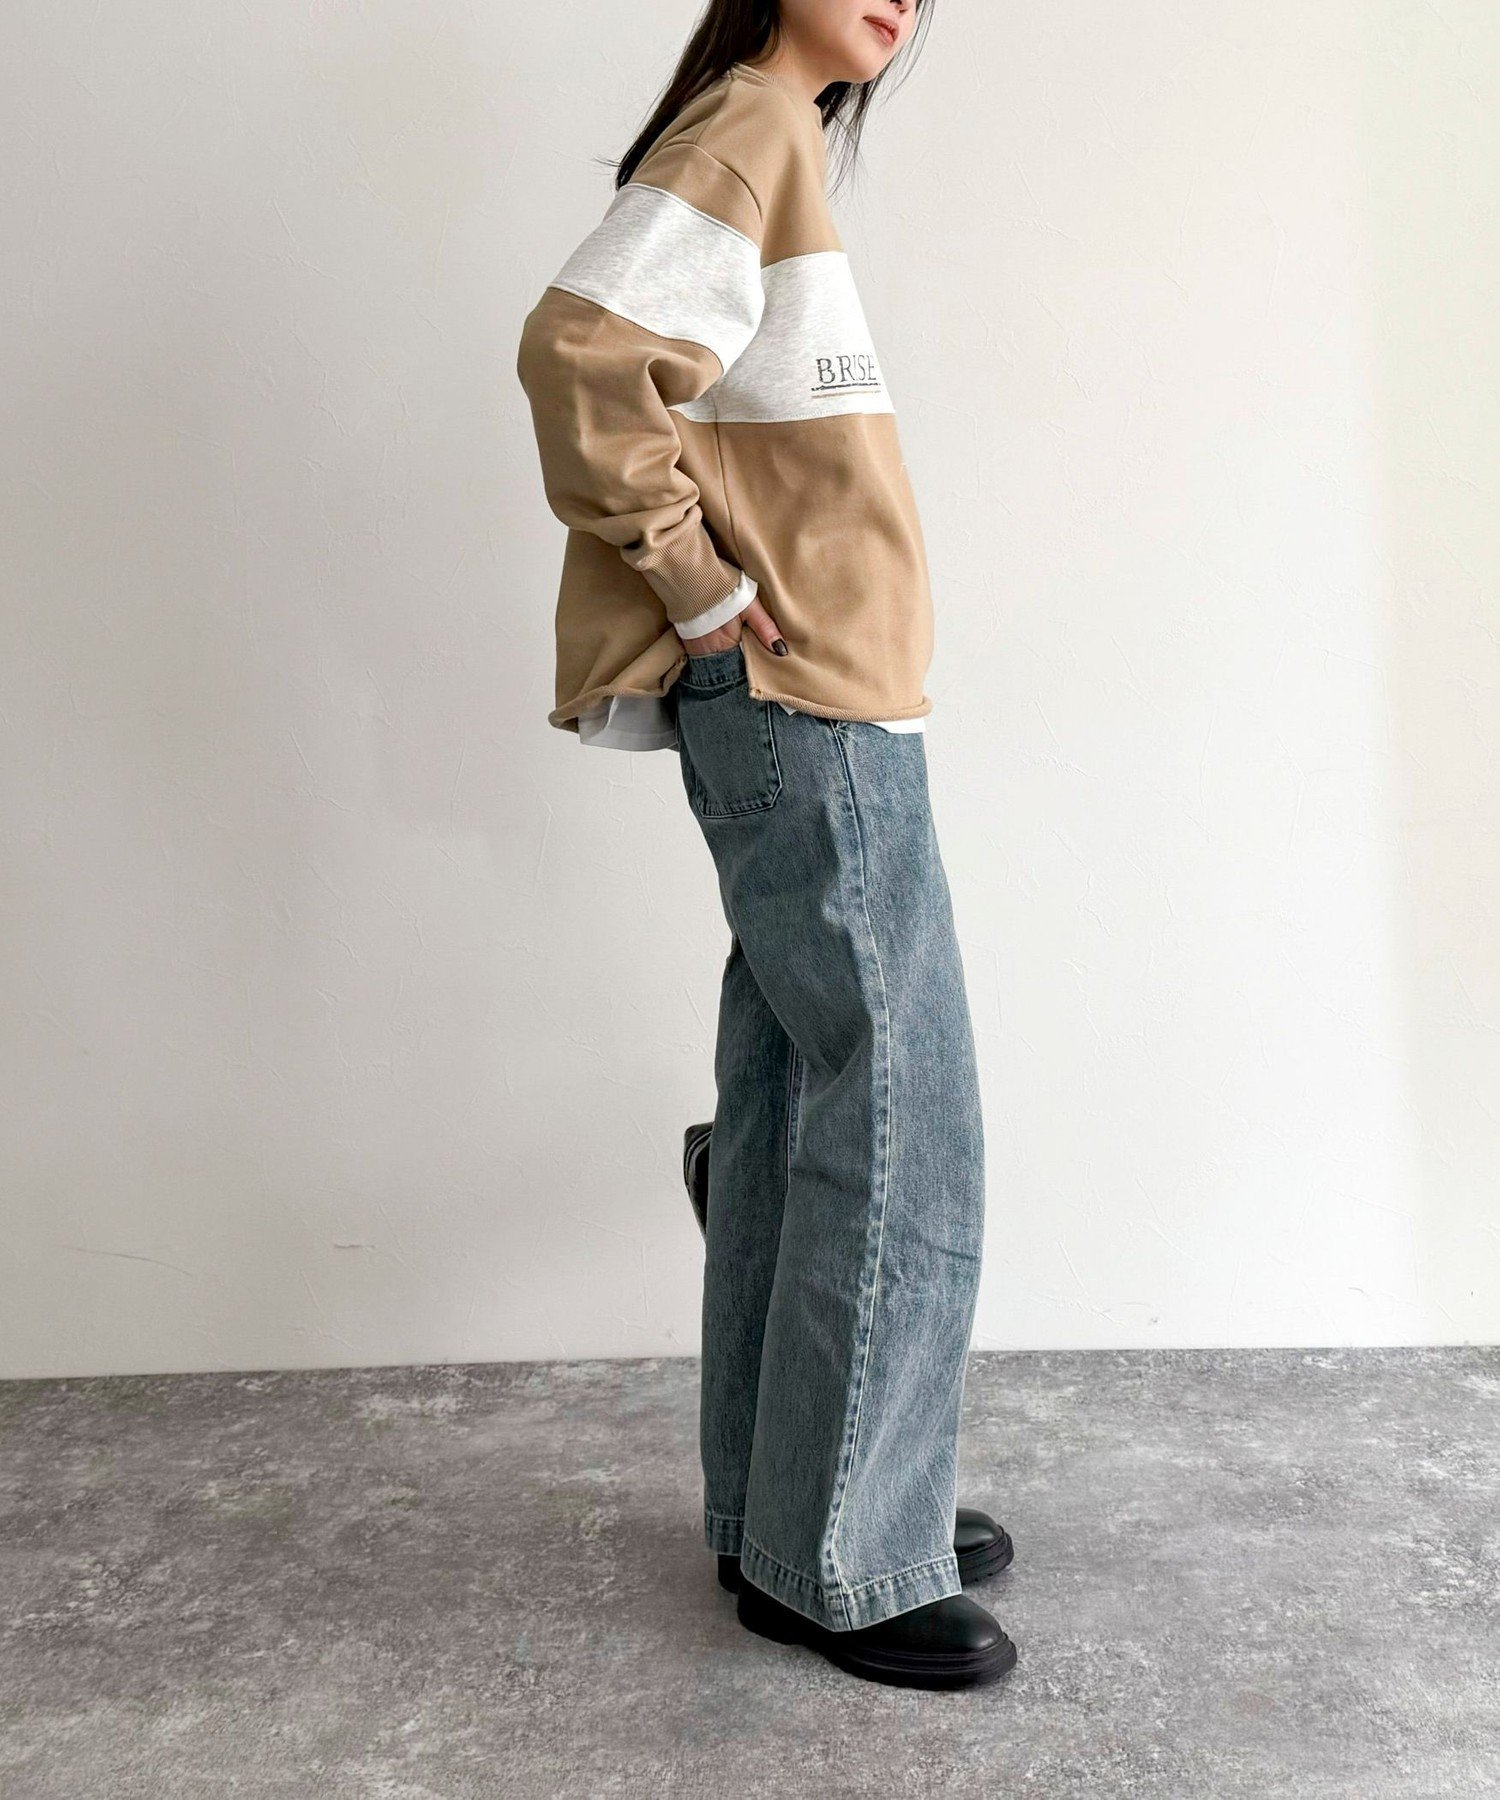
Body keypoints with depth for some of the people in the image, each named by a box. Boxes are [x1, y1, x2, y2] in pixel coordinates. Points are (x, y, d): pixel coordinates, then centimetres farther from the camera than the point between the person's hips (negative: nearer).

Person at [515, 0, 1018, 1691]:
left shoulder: (775, 142, 21)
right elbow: (578, 351, -22)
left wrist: (728, 592, 13)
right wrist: (700, 590, -16)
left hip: (810, 717, 10)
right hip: (806, 713, -10)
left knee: (794, 1110, 12)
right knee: (895, 1122, -6)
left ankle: (780, 1511, 23)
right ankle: (839, 1565, 5)